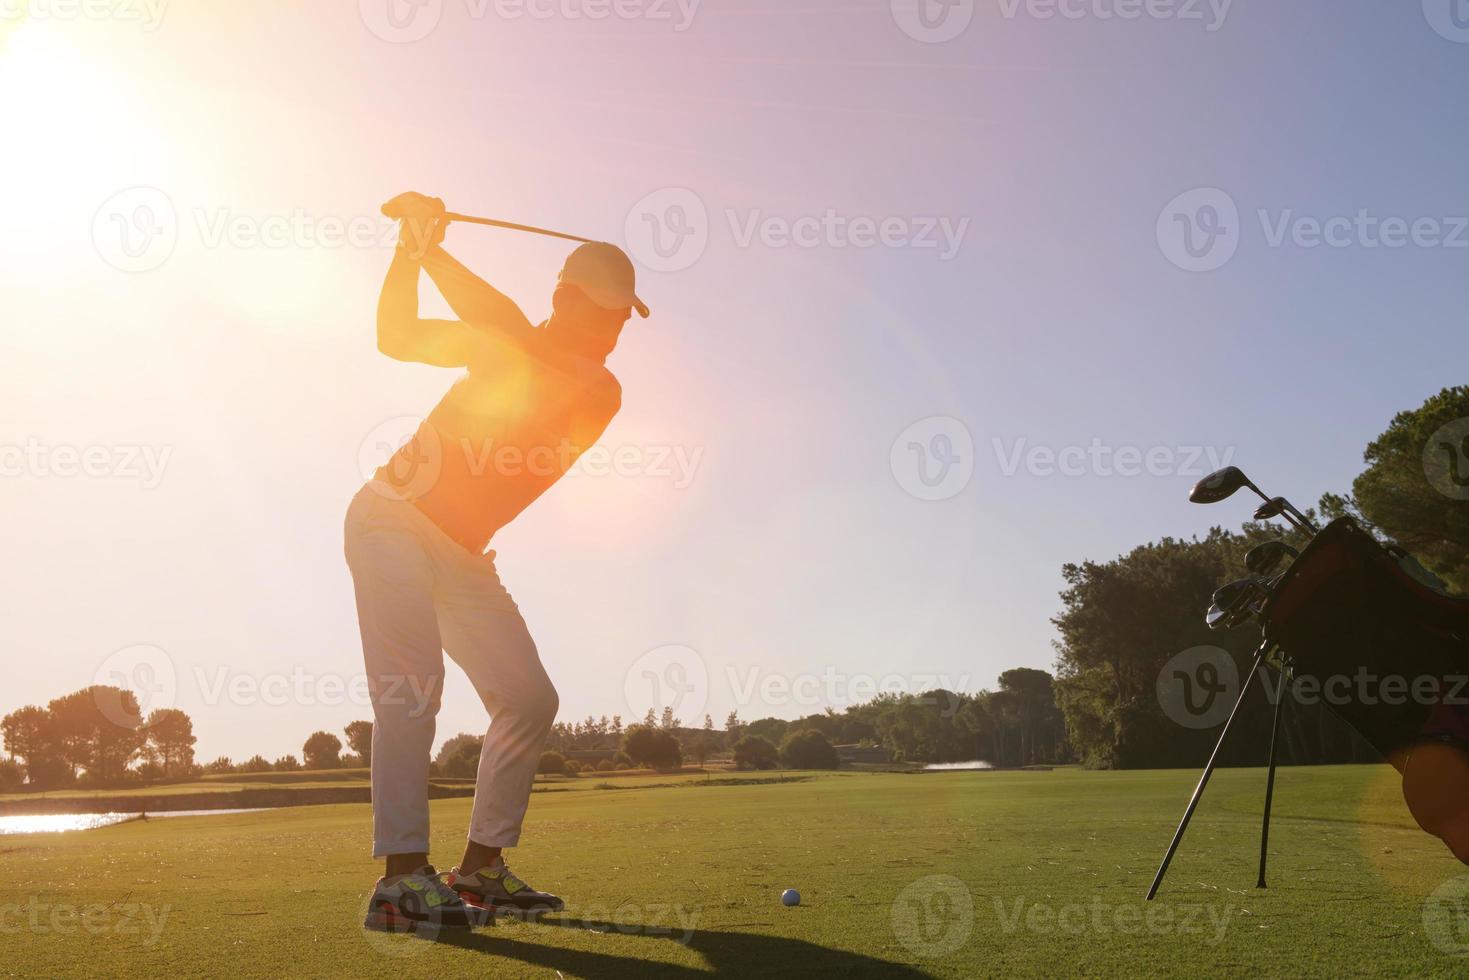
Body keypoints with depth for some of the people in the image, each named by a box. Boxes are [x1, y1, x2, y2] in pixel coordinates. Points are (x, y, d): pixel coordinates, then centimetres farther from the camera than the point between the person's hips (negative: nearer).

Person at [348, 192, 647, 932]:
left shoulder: (600, 389, -6)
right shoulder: (509, 345, 1)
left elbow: (511, 331, -22)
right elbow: (397, 338, 2)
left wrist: (434, 252, -21)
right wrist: (410, 251, -10)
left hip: (462, 557, 3)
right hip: (391, 516, -3)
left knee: (529, 697, -3)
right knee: (412, 680, -20)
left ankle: (480, 867, 8)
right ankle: (403, 876, -21)